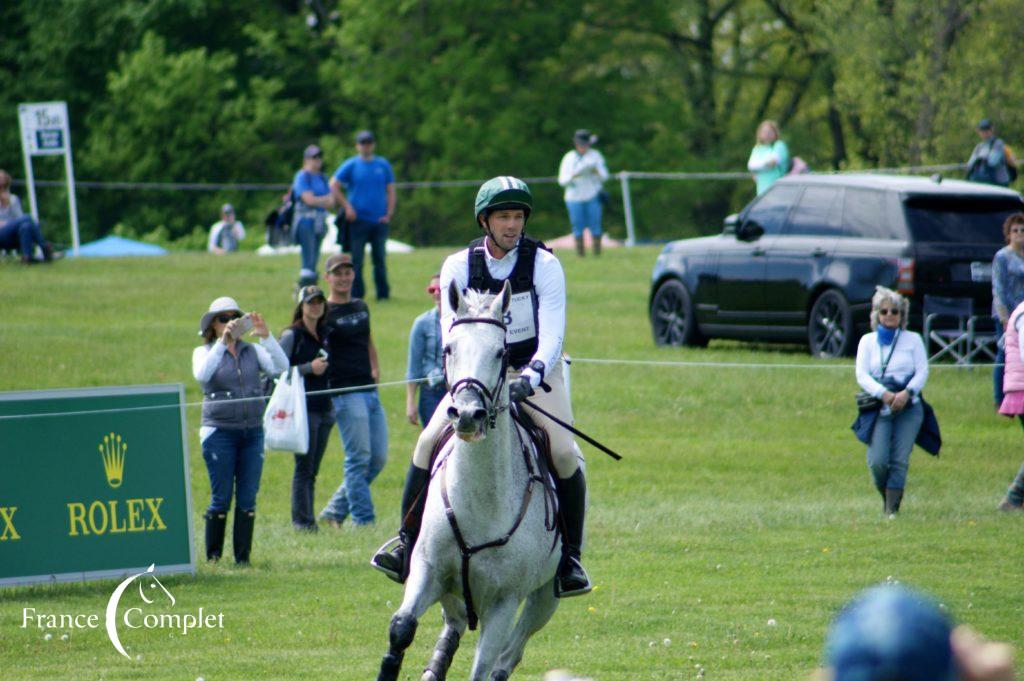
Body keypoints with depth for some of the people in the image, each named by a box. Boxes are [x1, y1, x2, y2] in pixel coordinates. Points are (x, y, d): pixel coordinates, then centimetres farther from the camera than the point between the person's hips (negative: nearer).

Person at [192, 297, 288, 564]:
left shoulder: (253, 351, 10)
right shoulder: (204, 352, 3)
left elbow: (281, 367, -6)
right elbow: (202, 374, -19)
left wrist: (266, 337, -18)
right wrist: (222, 342, -26)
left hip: (252, 432, 3)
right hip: (219, 432, -3)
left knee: (248, 499, 1)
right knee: (221, 499, -3)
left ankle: (243, 558, 7)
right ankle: (212, 558, 6)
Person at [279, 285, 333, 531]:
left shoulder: (324, 335, 15)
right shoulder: (291, 336, -4)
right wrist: (309, 368, -17)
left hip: (324, 408, 6)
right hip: (303, 408, -6)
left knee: (312, 470, 7)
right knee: (304, 468, -8)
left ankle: (306, 518, 9)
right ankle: (302, 520, -6)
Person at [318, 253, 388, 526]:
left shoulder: (361, 307, 17)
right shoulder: (324, 312, -5)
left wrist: (374, 369, 15)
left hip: (370, 390, 8)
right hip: (345, 392, -8)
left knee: (378, 457, 7)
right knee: (359, 458, -8)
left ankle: (335, 511, 17)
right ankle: (362, 520, -4)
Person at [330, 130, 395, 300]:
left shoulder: (383, 165, 10)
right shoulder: (350, 165, 3)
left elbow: (391, 191, 13)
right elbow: (333, 186, 1)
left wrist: (389, 213, 1)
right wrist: (347, 206, -6)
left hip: (379, 221, 2)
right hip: (358, 220, -2)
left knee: (380, 259, 4)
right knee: (356, 260, -3)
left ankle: (383, 293, 9)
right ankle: (356, 294, 2)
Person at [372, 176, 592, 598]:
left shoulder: (544, 264, -13)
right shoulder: (459, 267, -7)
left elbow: (552, 332, -21)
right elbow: (451, 329, -13)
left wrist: (532, 374, -39)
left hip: (535, 369, -2)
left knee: (564, 452, -21)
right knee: (429, 442, -15)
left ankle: (570, 556, -8)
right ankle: (407, 544, -7)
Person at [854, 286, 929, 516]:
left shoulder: (913, 340, 11)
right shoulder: (868, 341, 12)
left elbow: (922, 372, 2)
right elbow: (862, 375, 1)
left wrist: (906, 393, -18)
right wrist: (884, 394, -16)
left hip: (909, 408, 0)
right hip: (879, 408, 0)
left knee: (899, 460, -10)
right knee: (877, 461, -12)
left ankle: (892, 508, -6)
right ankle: (886, 495, 16)